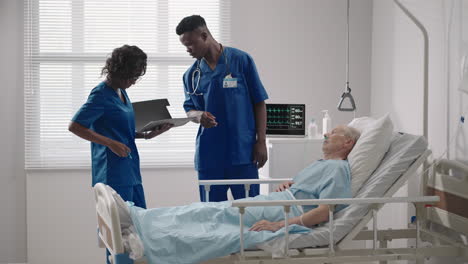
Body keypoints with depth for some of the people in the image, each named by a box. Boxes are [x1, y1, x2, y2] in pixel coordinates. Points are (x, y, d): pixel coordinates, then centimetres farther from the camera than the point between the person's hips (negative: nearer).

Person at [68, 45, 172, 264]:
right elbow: (74, 126, -13)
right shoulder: (102, 94, -11)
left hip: (130, 170, 9)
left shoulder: (121, 92, 13)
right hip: (113, 173, -9)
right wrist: (111, 143, -18)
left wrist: (148, 134, 6)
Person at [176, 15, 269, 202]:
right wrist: (198, 116, -13)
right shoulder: (191, 74, 8)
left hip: (243, 152, -3)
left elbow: (259, 103, 0)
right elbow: (189, 110, 12)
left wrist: (261, 142, -5)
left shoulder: (241, 61, -2)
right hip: (208, 156, 3)